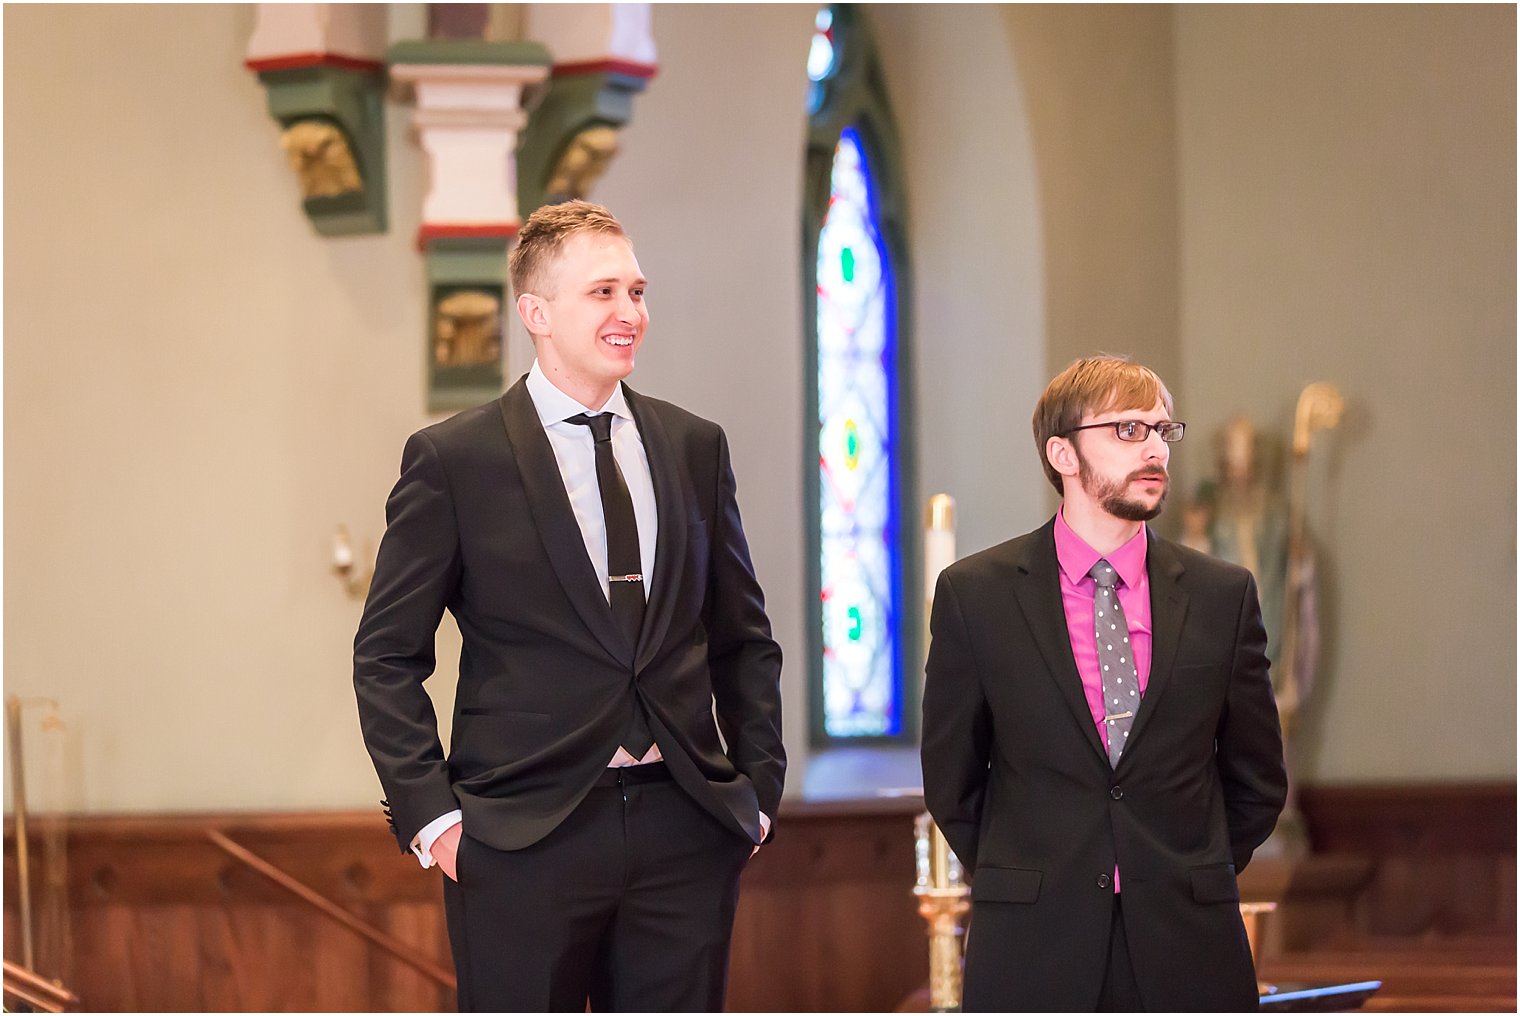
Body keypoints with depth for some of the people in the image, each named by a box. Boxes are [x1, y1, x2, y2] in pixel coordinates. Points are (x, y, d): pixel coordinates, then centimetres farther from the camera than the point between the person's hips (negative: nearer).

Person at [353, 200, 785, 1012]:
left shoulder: (695, 449, 11)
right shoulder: (452, 460, -1)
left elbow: (744, 637, 18)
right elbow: (387, 656, 0)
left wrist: (760, 784, 8)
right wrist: (428, 812, -8)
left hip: (685, 829, 4)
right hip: (524, 841, -4)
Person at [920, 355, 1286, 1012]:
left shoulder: (1223, 595, 6)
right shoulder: (975, 594, 1)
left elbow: (1257, 781, 13)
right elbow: (951, 782, 8)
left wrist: (1186, 884, 10)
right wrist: (1025, 888, 8)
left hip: (1187, 957, 1)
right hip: (1033, 957, -1)